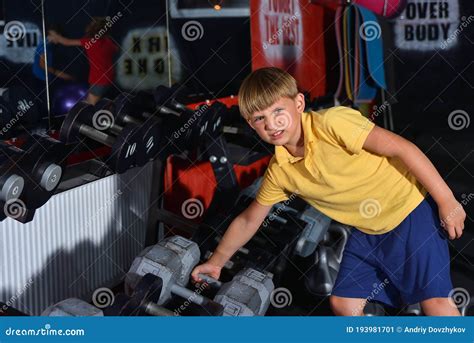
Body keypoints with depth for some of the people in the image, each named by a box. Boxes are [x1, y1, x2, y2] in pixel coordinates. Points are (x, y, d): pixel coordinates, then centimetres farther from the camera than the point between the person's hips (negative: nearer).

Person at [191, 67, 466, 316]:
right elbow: (249, 220, 13)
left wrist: (446, 201, -20)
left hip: (410, 210, -6)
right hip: (368, 232, 7)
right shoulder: (279, 172, -2)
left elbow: (402, 148, -22)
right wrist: (216, 263, 18)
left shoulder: (331, 123, -23)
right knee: (343, 303, 5)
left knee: (435, 300, -14)